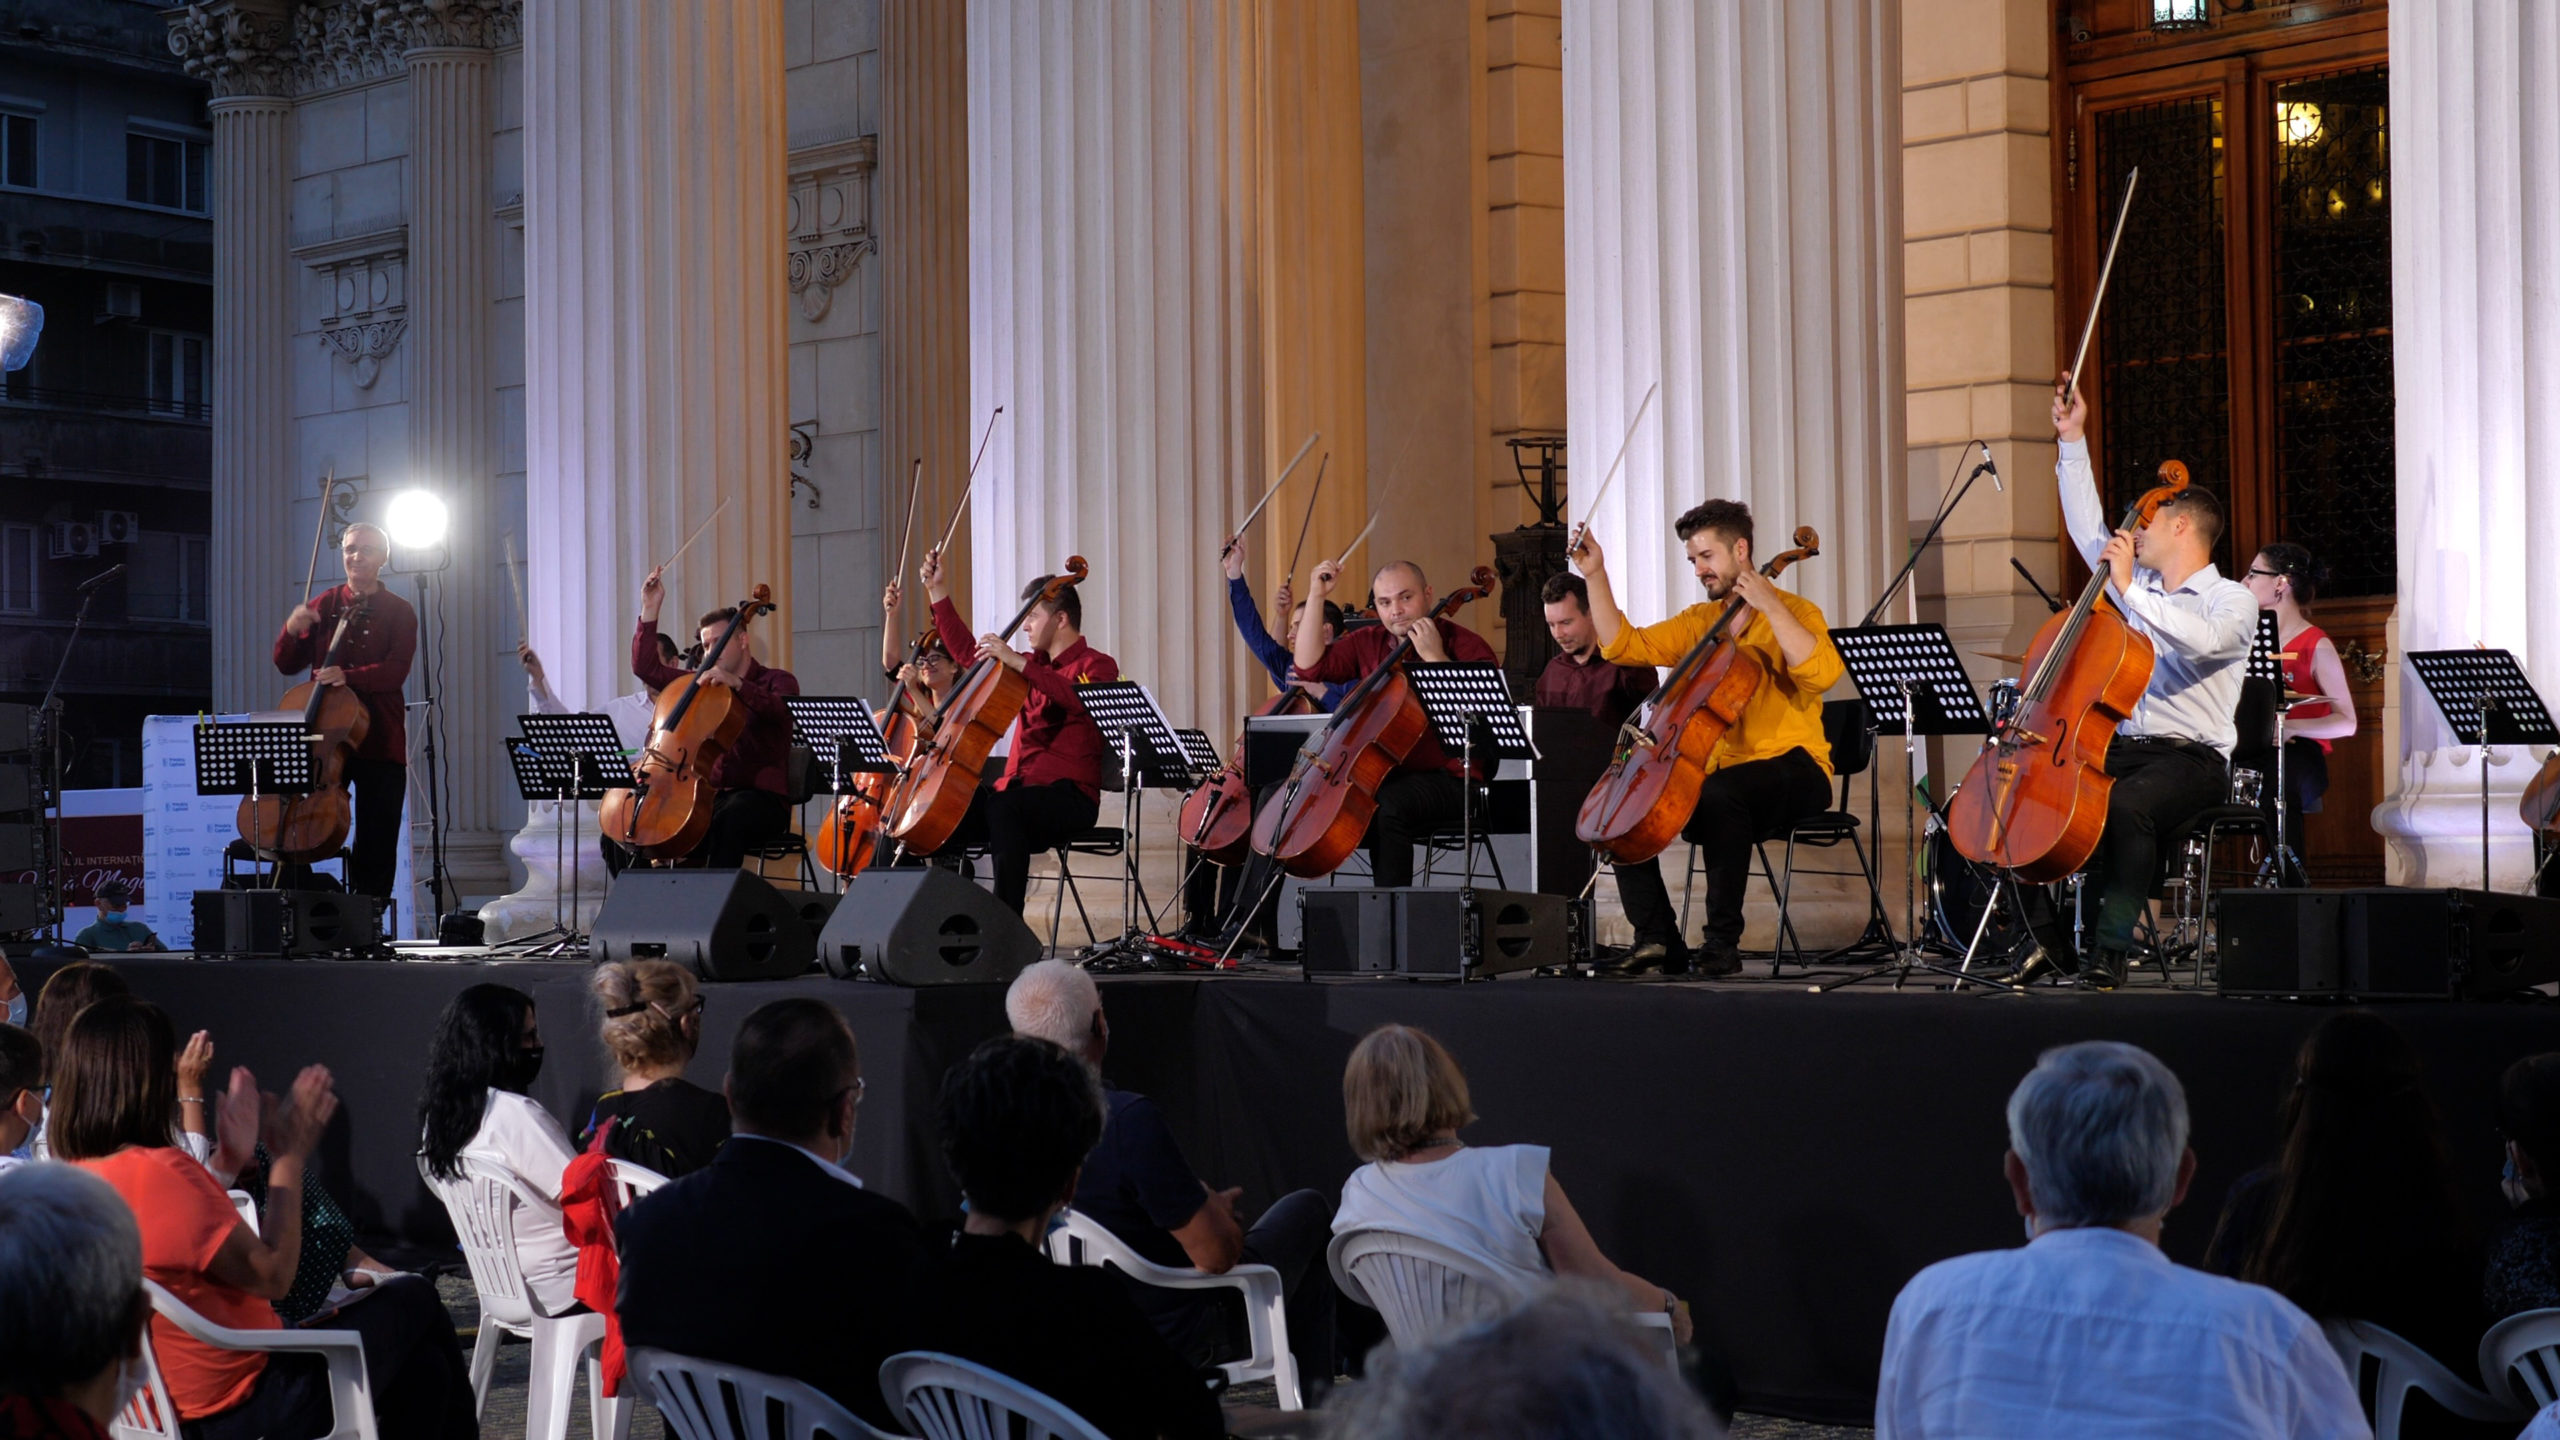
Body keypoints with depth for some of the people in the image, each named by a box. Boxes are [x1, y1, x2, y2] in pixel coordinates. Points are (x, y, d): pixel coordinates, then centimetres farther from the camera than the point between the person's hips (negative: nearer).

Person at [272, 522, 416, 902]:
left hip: (379, 742, -2)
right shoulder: (323, 605, 13)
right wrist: (292, 631, -10)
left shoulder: (398, 612, 4)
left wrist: (348, 676, -28)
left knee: (377, 848, 2)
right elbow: (287, 665, 10)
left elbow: (395, 671, -11)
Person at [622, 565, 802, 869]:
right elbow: (647, 668, 16)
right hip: (709, 796, 5)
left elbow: (780, 710, -18)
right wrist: (650, 609, 10)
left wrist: (737, 684, -31)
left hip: (763, 800, -5)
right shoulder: (702, 684, 22)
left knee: (728, 819, -40)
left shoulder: (777, 682, 6)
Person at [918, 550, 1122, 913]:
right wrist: (939, 592, 25)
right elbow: (967, 653, 29)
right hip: (1019, 790, 8)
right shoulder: (1034, 664, 22)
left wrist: (1019, 663, -28)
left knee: (1002, 809, -38)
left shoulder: (1097, 666, -1)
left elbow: (1079, 700, -25)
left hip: (1069, 798, -8)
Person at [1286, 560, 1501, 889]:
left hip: (1449, 778, -6)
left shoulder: (1465, 645, -7)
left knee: (1388, 804, -35)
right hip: (1379, 773, 7)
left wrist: (1435, 658, -24)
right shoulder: (1367, 643, 12)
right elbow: (1309, 665, 5)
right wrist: (1316, 596, 1)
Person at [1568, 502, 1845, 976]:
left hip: (1793, 772, -6)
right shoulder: (1698, 622, 17)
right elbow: (1623, 645, 10)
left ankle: (1722, 941, -28)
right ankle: (1659, 936, -6)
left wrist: (1770, 606, -22)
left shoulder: (1794, 612, -1)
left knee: (1718, 792, -38)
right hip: (1716, 771, 6)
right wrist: (1596, 576, 4)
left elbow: (1822, 674, -21)